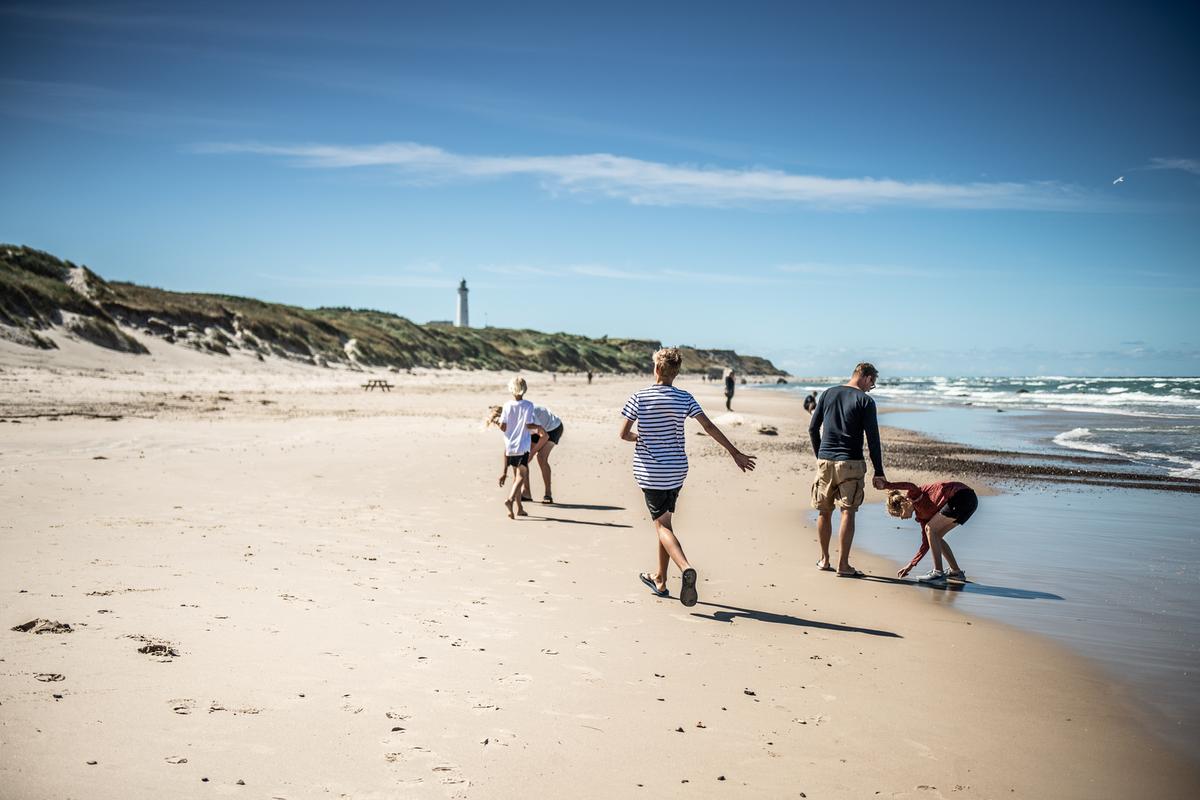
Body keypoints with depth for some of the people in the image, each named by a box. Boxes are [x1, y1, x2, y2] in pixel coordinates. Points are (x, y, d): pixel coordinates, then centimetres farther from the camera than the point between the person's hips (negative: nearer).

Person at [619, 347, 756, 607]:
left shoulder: (639, 398, -9)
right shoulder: (685, 399, -2)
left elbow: (624, 434, -8)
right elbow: (709, 427, -4)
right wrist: (735, 453, 1)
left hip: (648, 471, -4)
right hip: (676, 470, 4)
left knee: (662, 525, -3)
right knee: (664, 520, 18)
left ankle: (686, 567, -29)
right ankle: (660, 580, 27)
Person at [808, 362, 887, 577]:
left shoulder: (827, 394, 9)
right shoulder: (865, 401, -5)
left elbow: (812, 428, 10)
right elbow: (873, 440, -7)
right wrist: (878, 473, -2)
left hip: (825, 461, 4)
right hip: (850, 463, -4)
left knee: (824, 511, 13)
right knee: (848, 513, 0)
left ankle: (824, 560, 23)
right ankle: (843, 565, 0)